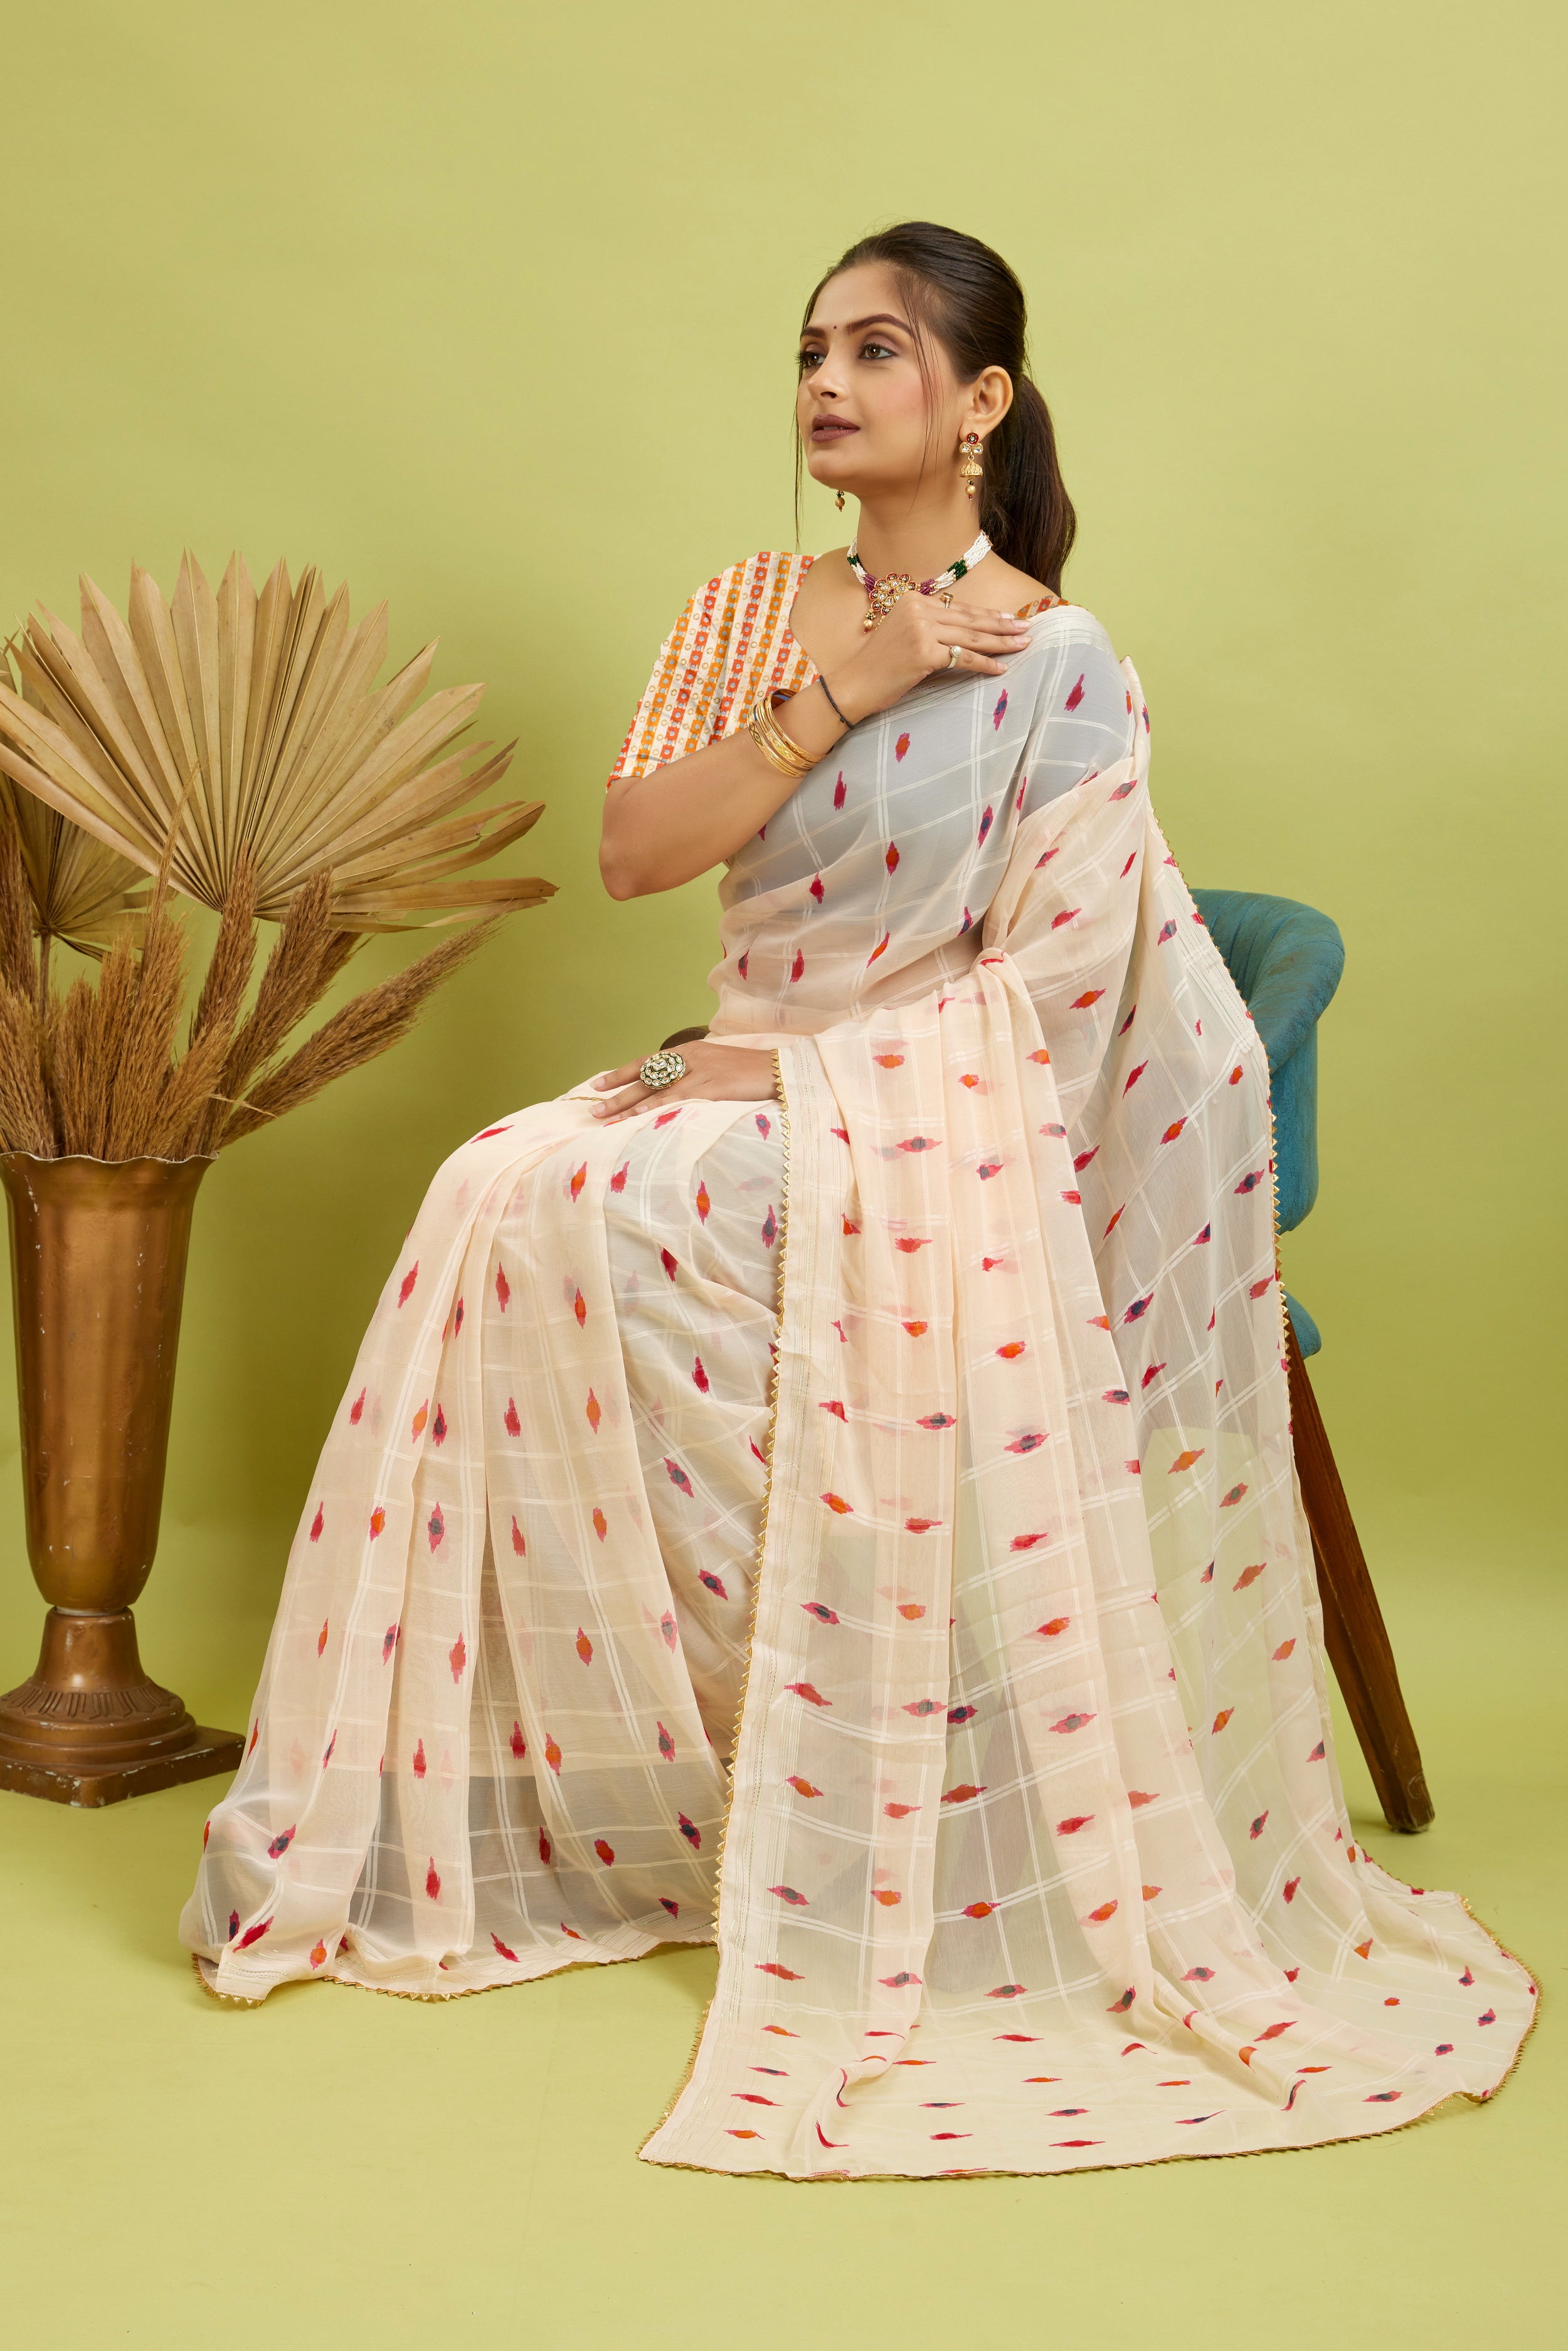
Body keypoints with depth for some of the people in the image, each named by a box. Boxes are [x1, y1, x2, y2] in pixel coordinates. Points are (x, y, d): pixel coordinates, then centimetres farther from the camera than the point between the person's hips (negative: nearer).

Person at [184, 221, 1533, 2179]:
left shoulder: (1055, 666, -6)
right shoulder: (749, 609, 11)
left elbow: (1048, 986, -10)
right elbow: (632, 852, -3)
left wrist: (788, 1064, -13)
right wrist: (840, 695, -11)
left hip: (947, 1118, -6)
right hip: (764, 1082, 6)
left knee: (573, 1210, -26)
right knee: (503, 1195, -20)